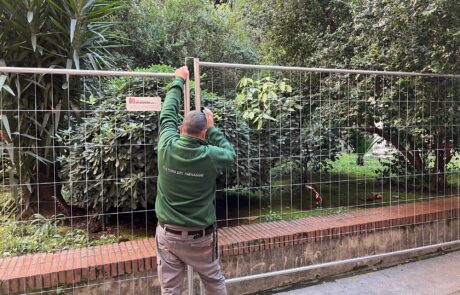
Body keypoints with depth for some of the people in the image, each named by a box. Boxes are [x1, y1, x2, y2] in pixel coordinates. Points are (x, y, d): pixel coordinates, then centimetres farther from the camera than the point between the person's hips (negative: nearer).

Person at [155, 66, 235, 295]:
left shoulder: (167, 147, -12)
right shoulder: (210, 156, -17)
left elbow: (167, 114, 6)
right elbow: (230, 153, 7)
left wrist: (179, 81, 18)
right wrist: (212, 129, 8)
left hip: (168, 234, 2)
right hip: (200, 237, -1)